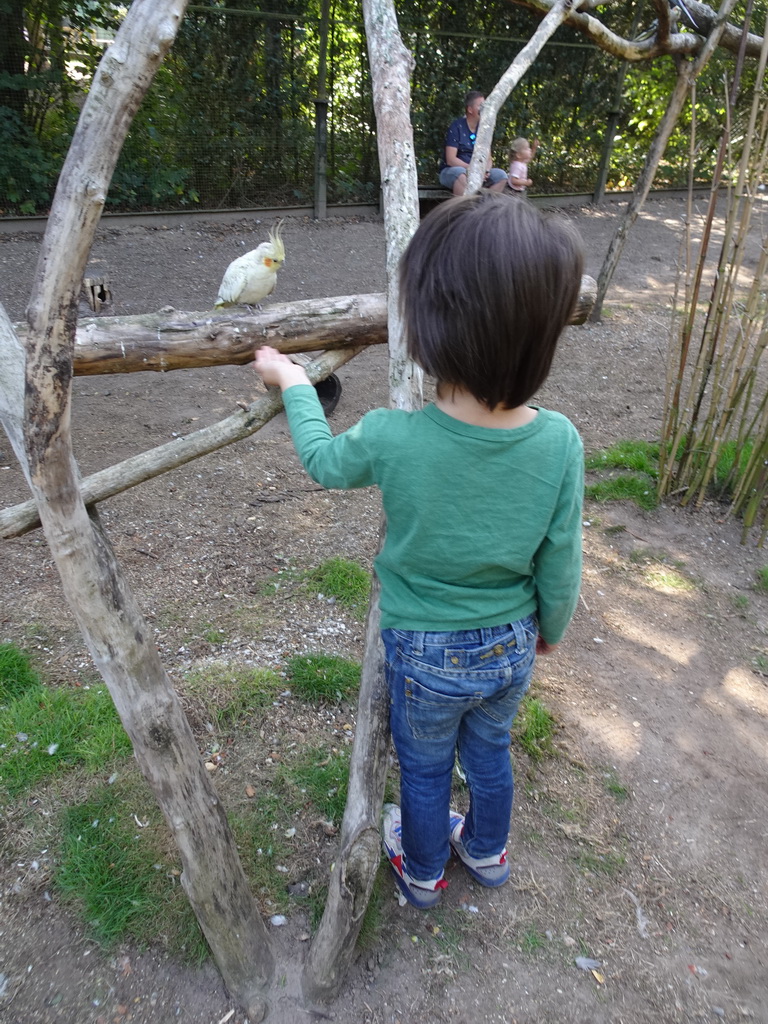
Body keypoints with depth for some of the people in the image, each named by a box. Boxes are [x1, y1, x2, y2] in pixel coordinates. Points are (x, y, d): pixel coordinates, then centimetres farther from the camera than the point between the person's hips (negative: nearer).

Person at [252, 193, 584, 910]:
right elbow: (560, 567, -10)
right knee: (490, 751, 30)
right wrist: (550, 629, 11)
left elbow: (322, 461, -6)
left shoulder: (391, 439, -31)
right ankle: (487, 852, 58)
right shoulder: (560, 442, -23)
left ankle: (423, 872, 54)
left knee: (424, 768, 25)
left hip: (426, 654, -2)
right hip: (511, 646, 3)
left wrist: (293, 383, 10)